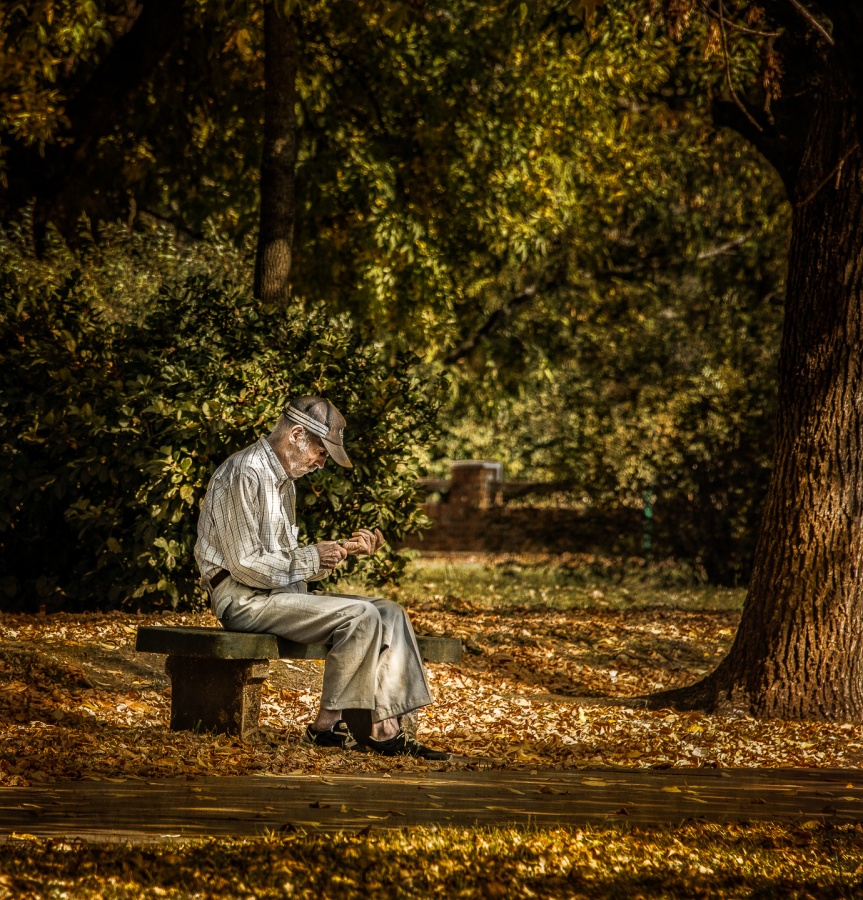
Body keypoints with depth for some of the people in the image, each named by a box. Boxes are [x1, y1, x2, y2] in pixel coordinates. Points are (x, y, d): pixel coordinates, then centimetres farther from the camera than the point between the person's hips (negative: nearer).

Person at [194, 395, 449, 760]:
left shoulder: (284, 481, 19)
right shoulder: (244, 475, -14)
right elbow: (246, 565, -19)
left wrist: (346, 549, 7)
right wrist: (311, 559, -12)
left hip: (282, 593, 10)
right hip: (245, 599, -10)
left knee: (389, 614, -3)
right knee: (359, 616, -24)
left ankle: (385, 729, -10)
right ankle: (327, 725, -14)